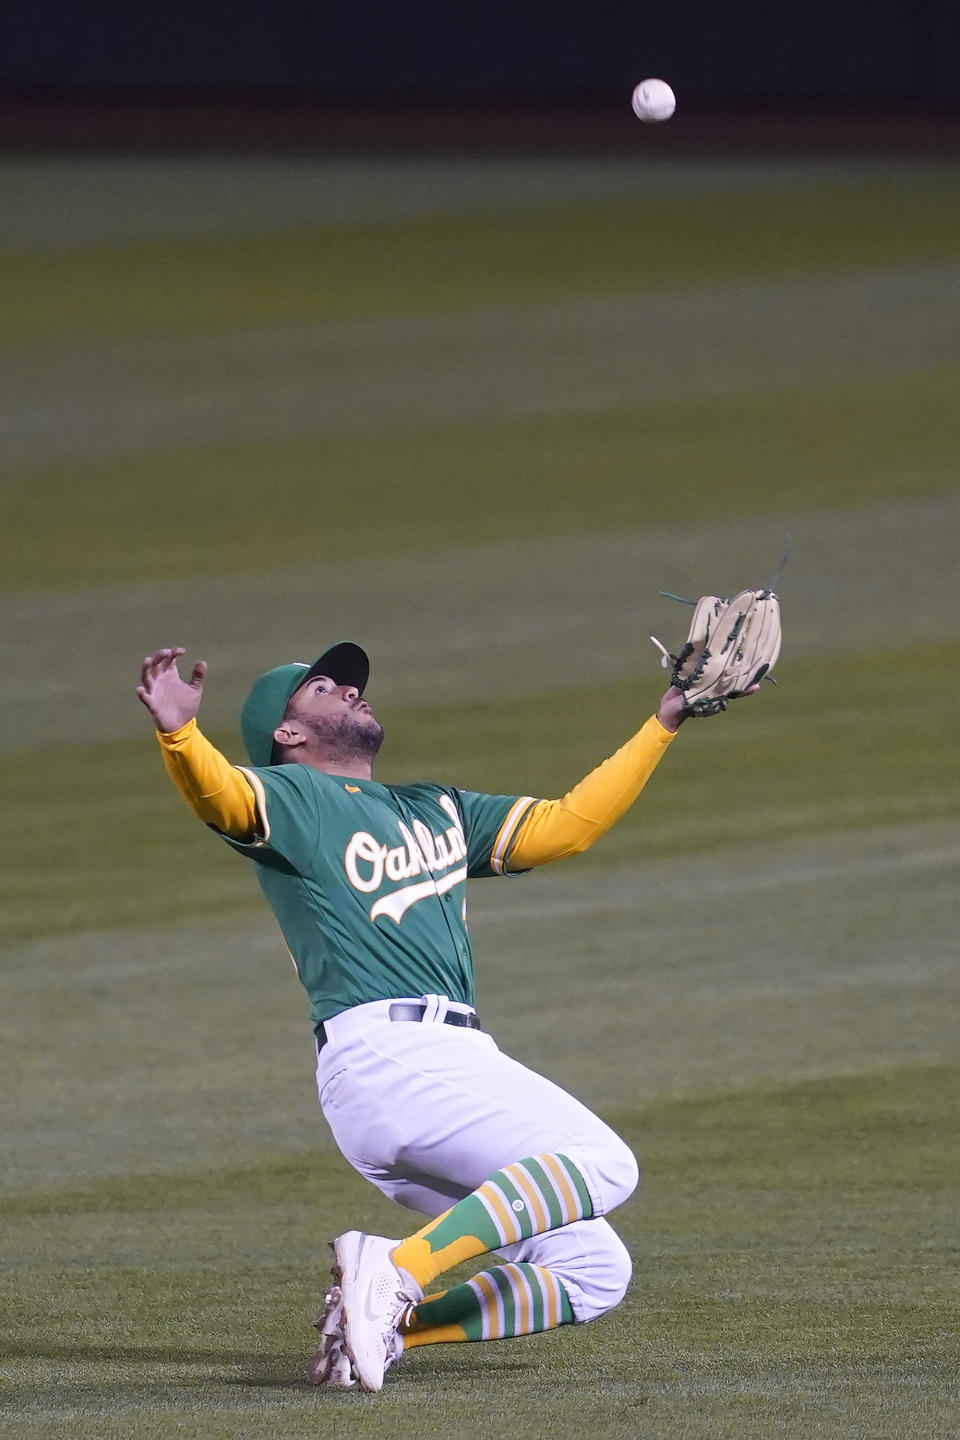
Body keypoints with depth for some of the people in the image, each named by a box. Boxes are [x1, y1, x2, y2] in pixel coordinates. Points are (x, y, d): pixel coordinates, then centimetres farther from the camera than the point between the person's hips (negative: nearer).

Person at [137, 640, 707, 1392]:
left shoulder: (438, 812, 29)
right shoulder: (289, 797, 5)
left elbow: (566, 824, 28)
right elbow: (219, 793, -17)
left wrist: (664, 725, 25)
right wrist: (178, 734, -39)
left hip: (457, 1062, 8)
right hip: (383, 1054, -8)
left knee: (593, 1271, 3)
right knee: (604, 1164, -22)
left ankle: (386, 1317, -3)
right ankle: (398, 1269, -26)